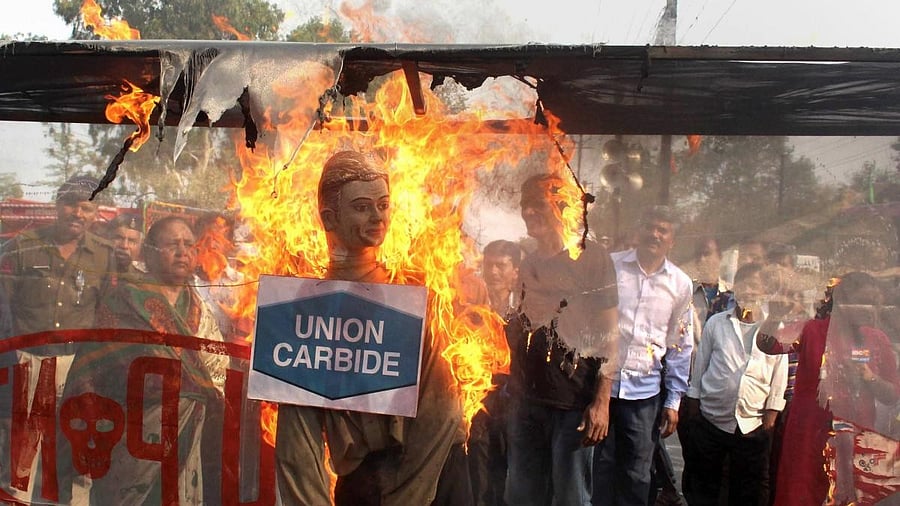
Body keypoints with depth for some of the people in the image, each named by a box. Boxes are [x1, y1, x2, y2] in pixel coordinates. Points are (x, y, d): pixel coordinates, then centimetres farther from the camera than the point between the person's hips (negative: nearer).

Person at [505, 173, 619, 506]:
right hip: (527, 399, 6)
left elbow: (607, 333, -8)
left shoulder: (592, 258, -3)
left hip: (574, 402, -6)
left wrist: (602, 400, -14)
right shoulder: (529, 265, 15)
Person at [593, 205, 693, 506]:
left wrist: (673, 401, 8)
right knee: (600, 467, 5)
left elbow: (680, 347, 10)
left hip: (645, 390, 2)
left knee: (637, 474, 6)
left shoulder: (681, 284, 6)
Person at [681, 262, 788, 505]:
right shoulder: (716, 323, 3)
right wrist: (693, 400, 7)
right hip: (711, 419, 1)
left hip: (753, 424, 0)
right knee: (702, 485, 10)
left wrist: (772, 413, 0)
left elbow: (779, 376, 3)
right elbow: (700, 365, 8)